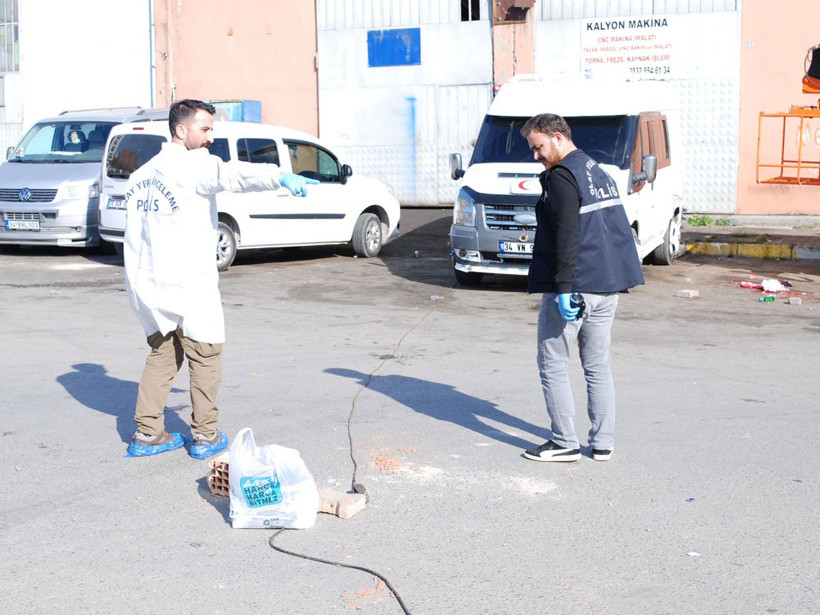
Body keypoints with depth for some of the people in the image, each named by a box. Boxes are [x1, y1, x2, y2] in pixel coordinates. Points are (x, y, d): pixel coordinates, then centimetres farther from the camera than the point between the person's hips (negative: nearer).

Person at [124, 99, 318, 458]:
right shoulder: (193, 165, -10)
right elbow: (231, 174, -31)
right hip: (188, 284, -7)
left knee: (162, 355, 18)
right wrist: (281, 177, -46)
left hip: (146, 282, 8)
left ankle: (147, 434, 18)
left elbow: (135, 232, 17)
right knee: (205, 358, 6)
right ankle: (205, 436, 11)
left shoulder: (142, 174, 15)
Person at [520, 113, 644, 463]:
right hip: (608, 287, 9)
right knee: (598, 365, 14)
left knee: (553, 366, 2)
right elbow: (619, 228, 20)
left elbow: (567, 236, -21)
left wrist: (563, 287, -23)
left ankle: (565, 443, 4)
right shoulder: (599, 172, 17)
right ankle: (603, 443, 17)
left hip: (573, 288, -9)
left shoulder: (562, 176, -12)